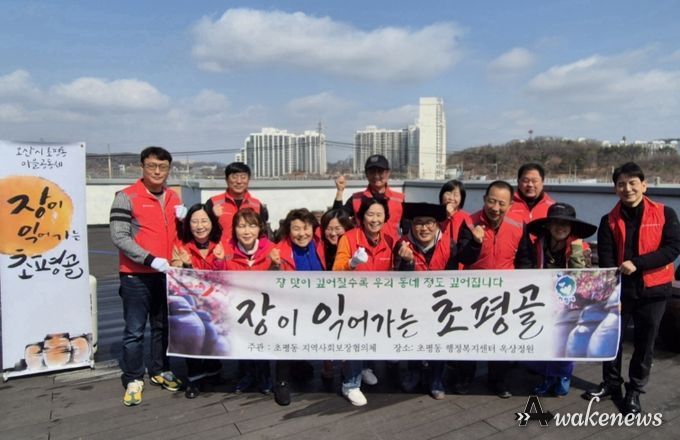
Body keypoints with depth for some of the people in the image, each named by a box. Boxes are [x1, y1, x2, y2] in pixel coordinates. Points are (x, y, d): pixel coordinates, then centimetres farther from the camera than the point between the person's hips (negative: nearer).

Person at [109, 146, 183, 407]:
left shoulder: (173, 198, 11)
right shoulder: (126, 197, -8)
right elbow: (119, 237, -14)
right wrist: (150, 260, -21)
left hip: (166, 274, 5)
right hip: (136, 276, -5)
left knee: (163, 326, 15)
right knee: (135, 331, 3)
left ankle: (160, 371, 30)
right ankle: (133, 379, 17)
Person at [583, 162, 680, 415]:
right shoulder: (610, 220, 0)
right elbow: (605, 258, -5)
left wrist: (637, 263, -21)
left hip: (652, 290, -1)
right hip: (620, 289, 2)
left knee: (644, 342, 9)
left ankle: (634, 391, 26)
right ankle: (611, 383, 29)